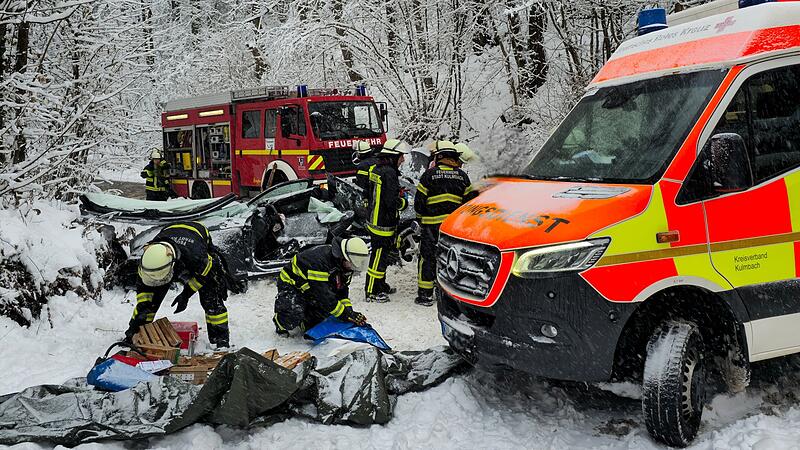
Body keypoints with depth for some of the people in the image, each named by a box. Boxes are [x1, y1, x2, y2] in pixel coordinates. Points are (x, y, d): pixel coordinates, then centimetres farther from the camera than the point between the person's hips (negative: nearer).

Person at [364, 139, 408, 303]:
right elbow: (392, 202, -25)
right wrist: (404, 202, -7)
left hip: (373, 220, 10)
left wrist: (398, 193, 12)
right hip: (383, 224, -10)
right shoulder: (389, 172, -21)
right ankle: (371, 292, 8)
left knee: (381, 255, 21)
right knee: (379, 257, 0)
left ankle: (380, 285, 35)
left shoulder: (377, 169, 10)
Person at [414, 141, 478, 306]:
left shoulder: (429, 174, -5)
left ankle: (425, 294, 5)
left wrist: (421, 217, 12)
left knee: (428, 257, 3)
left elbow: (419, 201, -4)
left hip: (432, 224, -3)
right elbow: (471, 199, 8)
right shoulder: (462, 176, 5)